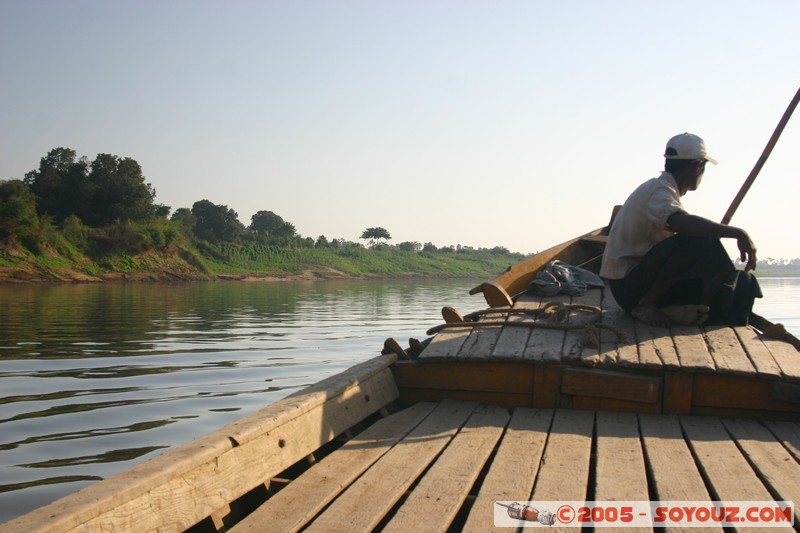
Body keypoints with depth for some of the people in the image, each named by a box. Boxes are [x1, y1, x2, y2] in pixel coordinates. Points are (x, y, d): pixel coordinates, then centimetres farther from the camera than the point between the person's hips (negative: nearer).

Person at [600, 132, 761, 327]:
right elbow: (681, 222, -37)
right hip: (628, 285, -9)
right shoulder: (660, 190, -15)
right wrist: (738, 233, -35)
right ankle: (646, 304, -19)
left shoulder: (660, 188, 16)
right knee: (699, 243, -29)